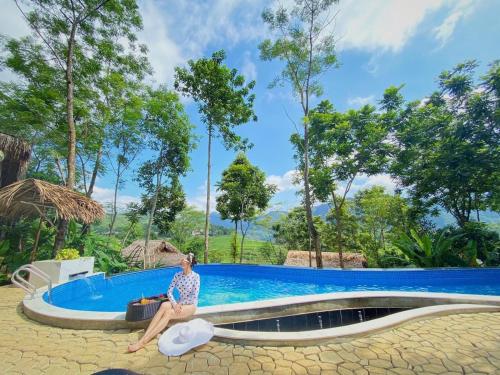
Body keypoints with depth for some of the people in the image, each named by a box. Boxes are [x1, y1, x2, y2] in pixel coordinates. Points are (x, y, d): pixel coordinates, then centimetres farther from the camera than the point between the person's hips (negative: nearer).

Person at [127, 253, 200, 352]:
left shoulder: (195, 276, -15)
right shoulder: (177, 275, -1)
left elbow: (194, 296, -15)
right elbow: (169, 291, -2)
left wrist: (180, 305, -15)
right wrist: (175, 304, -16)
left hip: (190, 305, -4)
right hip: (179, 304, 4)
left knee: (168, 313, -29)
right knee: (164, 305, -28)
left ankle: (143, 341, -26)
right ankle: (145, 336, -32)